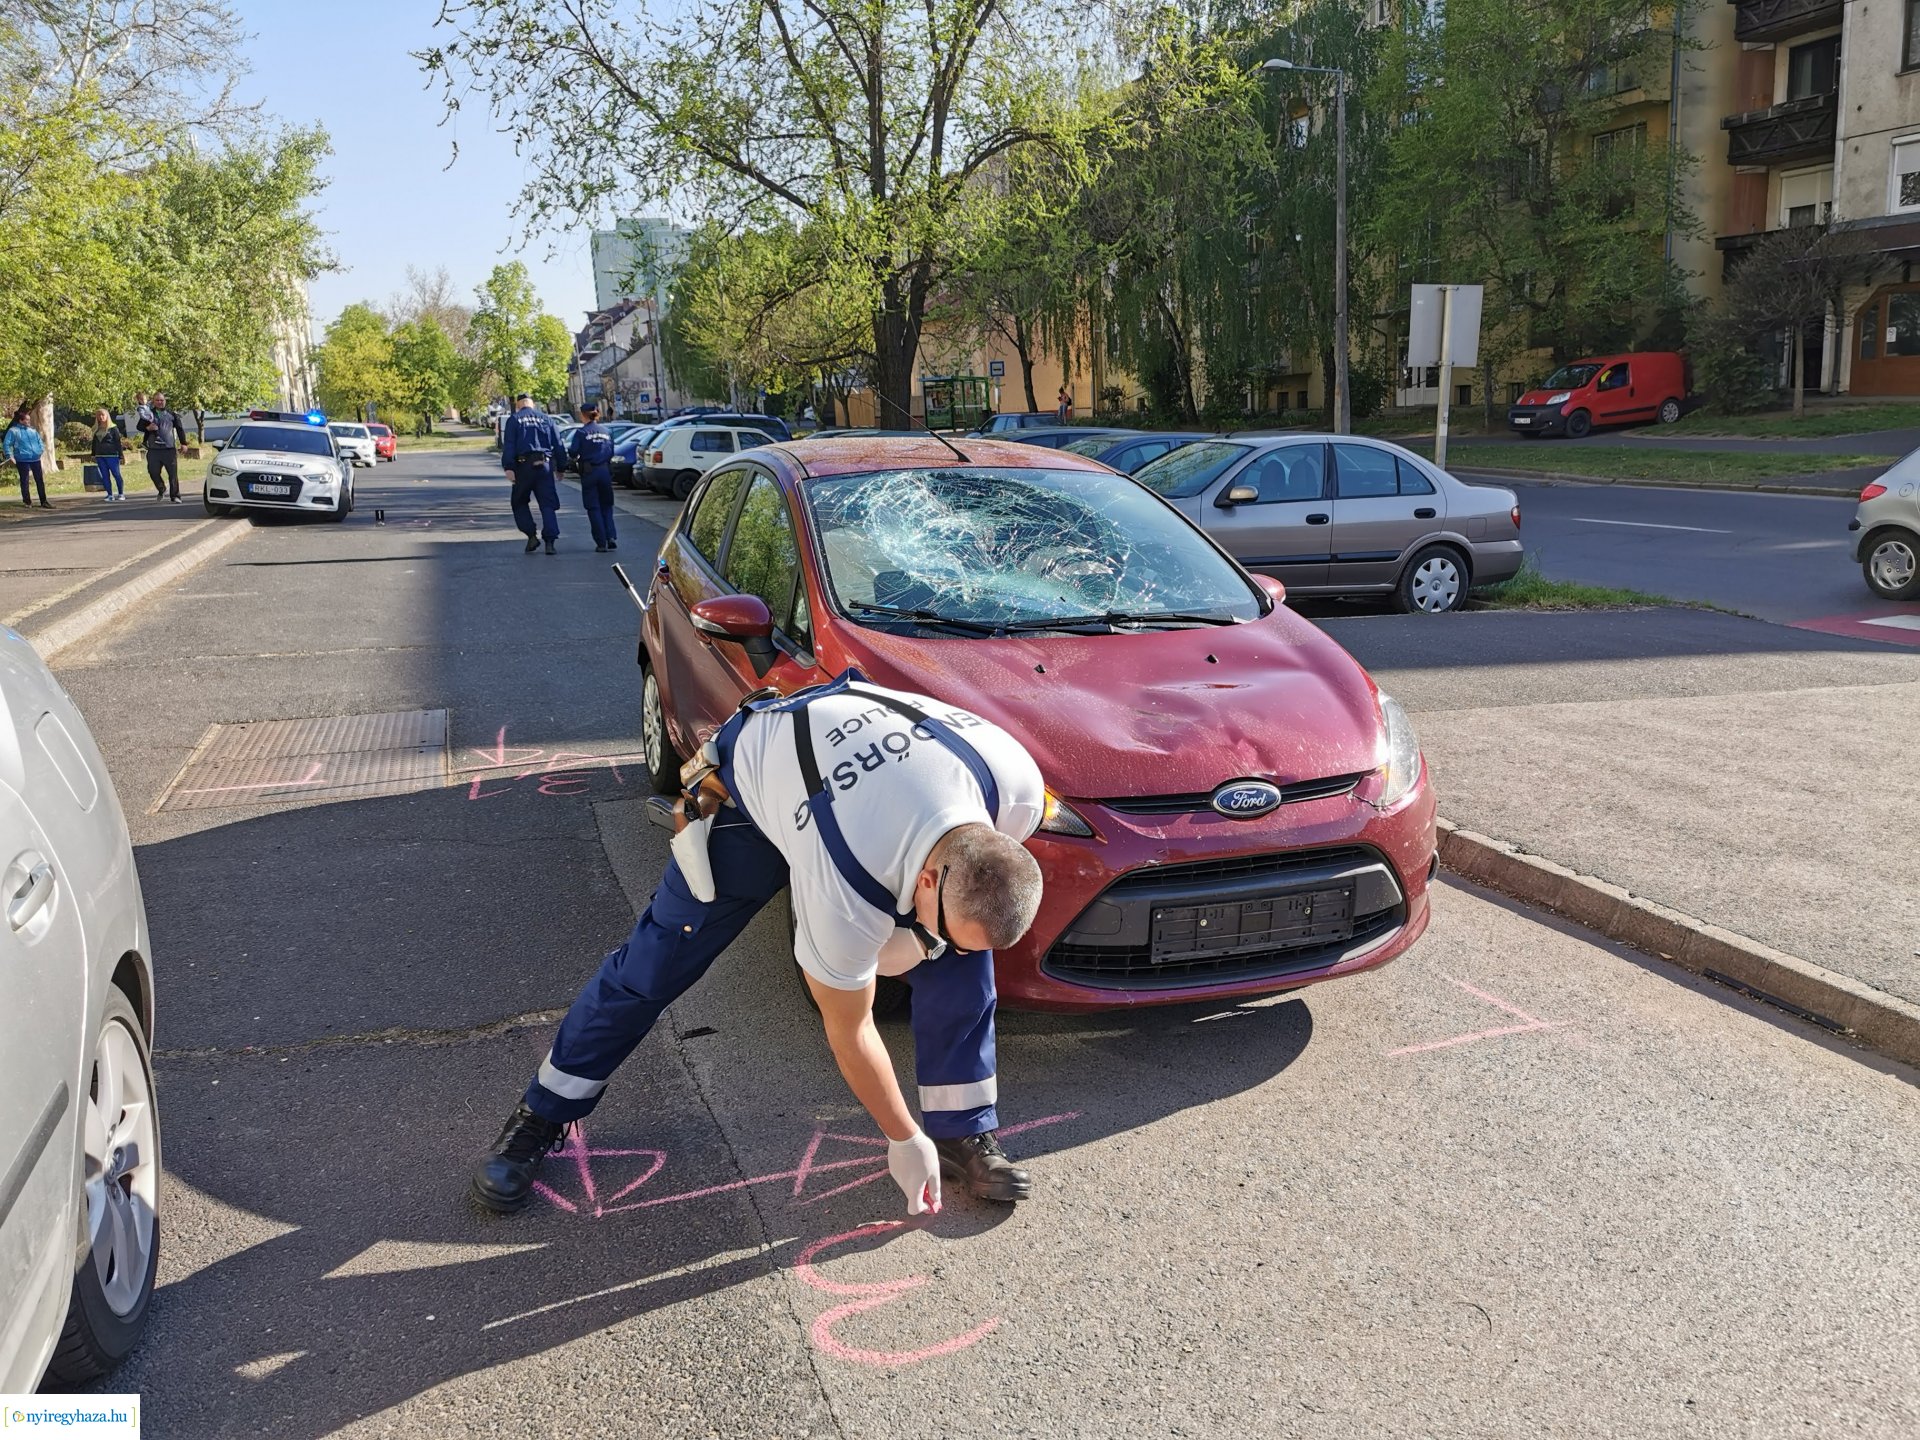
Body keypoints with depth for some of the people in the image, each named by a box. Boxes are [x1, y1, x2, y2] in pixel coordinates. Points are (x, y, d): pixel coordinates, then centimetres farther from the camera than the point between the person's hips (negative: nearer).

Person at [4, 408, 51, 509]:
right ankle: (27, 501, 10)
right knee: (24, 481, 2)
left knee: (40, 481, 4)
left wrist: (42, 451, 7)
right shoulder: (13, 431, -4)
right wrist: (10, 456, -12)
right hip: (22, 460, -5)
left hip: (36, 459, 5)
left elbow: (40, 441, 21)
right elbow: (6, 444, -4)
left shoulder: (33, 430, 12)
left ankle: (43, 502, 8)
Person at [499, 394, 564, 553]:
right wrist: (560, 467, 15)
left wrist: (508, 467, -11)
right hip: (544, 465, 2)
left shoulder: (514, 419, 3)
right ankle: (550, 541, -8)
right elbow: (558, 445, 11)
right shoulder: (545, 419, 12)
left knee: (519, 503, 14)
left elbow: (508, 446, -7)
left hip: (524, 465, -2)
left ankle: (531, 536, 2)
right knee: (547, 504, 2)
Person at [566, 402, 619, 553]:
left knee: (593, 508, 3)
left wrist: (575, 457, 9)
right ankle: (611, 537, -2)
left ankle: (601, 543, 0)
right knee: (606, 506, 15)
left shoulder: (581, 432, -6)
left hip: (589, 472, -4)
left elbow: (573, 452, -12)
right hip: (605, 470, 4)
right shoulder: (605, 431, 7)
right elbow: (611, 452, 7)